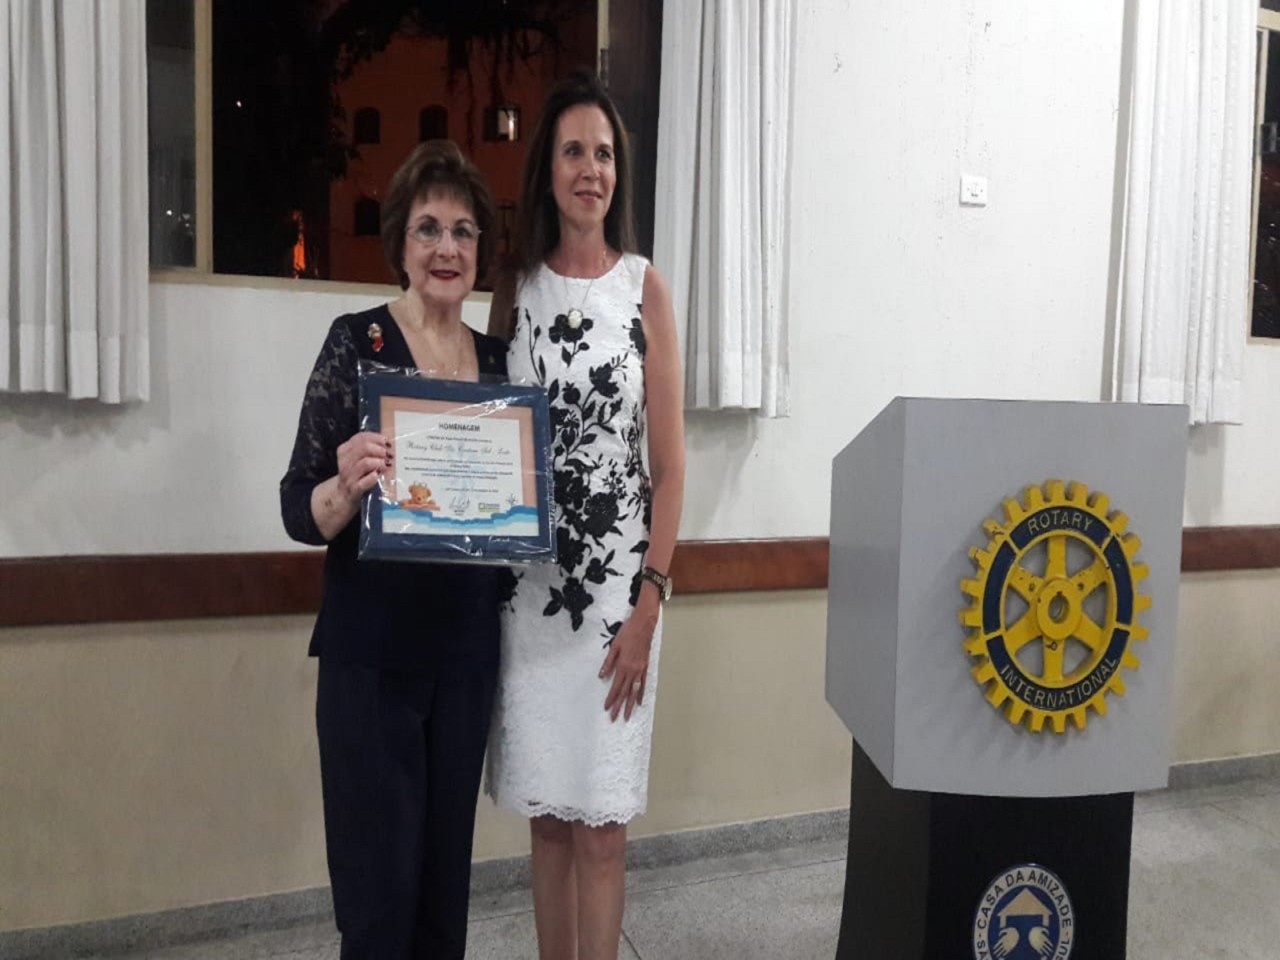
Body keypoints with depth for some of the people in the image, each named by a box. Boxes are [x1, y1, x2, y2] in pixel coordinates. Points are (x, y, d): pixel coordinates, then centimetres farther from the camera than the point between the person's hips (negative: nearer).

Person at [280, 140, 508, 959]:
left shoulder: (498, 357, 6)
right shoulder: (357, 341, -8)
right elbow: (300, 511, -10)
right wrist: (348, 487, -31)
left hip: (468, 647, 5)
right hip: (372, 651, -4)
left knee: (448, 867, 17)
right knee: (380, 879, 4)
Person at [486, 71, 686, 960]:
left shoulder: (645, 287, -1)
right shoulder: (516, 287, 7)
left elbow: (670, 463, -3)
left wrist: (649, 599, -9)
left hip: (619, 574, -2)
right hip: (530, 576, 3)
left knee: (602, 821, 5)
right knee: (547, 812, 14)